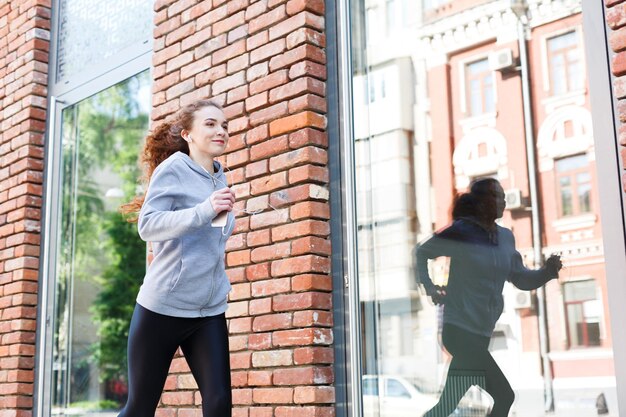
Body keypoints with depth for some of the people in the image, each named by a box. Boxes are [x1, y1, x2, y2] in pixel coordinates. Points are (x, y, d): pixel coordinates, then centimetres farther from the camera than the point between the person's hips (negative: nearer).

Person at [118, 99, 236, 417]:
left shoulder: (220, 179, 12)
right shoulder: (173, 168, -7)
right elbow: (147, 225, -19)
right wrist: (205, 210, -28)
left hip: (210, 310, 6)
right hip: (163, 306, -5)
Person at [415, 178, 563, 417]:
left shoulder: (506, 237, 11)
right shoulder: (461, 232, -9)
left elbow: (521, 279, 13)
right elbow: (421, 253, -1)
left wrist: (547, 271, -4)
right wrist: (430, 288, -10)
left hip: (485, 334, 7)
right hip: (461, 331, -7)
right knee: (504, 395, -11)